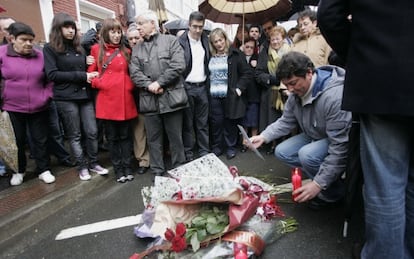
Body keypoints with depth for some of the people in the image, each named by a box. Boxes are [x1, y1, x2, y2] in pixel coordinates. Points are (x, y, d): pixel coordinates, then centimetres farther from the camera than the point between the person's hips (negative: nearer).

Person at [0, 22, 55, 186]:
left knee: (41, 140, 8)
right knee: (17, 142, 12)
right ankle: (19, 171, 31)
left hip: (38, 108, 1)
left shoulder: (40, 56, 1)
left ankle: (43, 170, 22)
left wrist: (46, 96, -1)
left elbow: (49, 80, 9)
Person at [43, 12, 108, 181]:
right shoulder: (50, 49, 0)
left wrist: (91, 76, -1)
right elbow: (52, 74, -10)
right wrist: (82, 76, -14)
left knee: (92, 132, 3)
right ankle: (82, 167, 17)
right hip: (65, 98, -4)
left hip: (85, 95, 5)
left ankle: (93, 163, 18)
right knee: (74, 135, 4)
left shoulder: (79, 48, 16)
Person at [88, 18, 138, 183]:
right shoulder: (97, 49, 6)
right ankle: (118, 169, 18)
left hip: (125, 100, 2)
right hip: (107, 100, -2)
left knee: (126, 135, 7)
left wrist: (130, 86, 4)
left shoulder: (126, 51, 13)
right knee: (112, 137, 7)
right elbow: (90, 72, 9)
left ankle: (127, 167, 18)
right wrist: (98, 83, -6)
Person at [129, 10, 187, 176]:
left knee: (176, 137, 7)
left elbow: (178, 66, -9)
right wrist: (149, 85, -15)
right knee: (153, 139, 10)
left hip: (171, 98, -3)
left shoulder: (171, 40, 4)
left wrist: (159, 83, -12)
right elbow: (134, 73, 3)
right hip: (149, 100, 3)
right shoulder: (137, 49, 15)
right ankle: (157, 172, 24)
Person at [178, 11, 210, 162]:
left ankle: (204, 152, 21)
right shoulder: (180, 42, -7)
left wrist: (207, 84, 6)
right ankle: (188, 153, 18)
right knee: (188, 123, 6)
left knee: (203, 122, 10)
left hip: (202, 87, 4)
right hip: (187, 87, -4)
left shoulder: (205, 40, 9)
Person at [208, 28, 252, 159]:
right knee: (216, 122, 7)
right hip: (214, 96, 3)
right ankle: (216, 146, 23)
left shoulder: (236, 54, -2)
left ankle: (230, 147, 21)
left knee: (230, 122, 5)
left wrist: (239, 88, -11)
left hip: (230, 95, -2)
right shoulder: (210, 56, 8)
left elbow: (247, 73, -3)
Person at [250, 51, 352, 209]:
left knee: (308, 155, -33)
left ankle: (334, 191, -5)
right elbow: (286, 121, 3)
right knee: (282, 152, -3)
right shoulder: (297, 92, -8)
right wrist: (263, 136, -15)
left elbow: (340, 147, -34)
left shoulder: (334, 96, -34)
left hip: (341, 142, -8)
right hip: (315, 136, 8)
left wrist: (318, 184, -32)